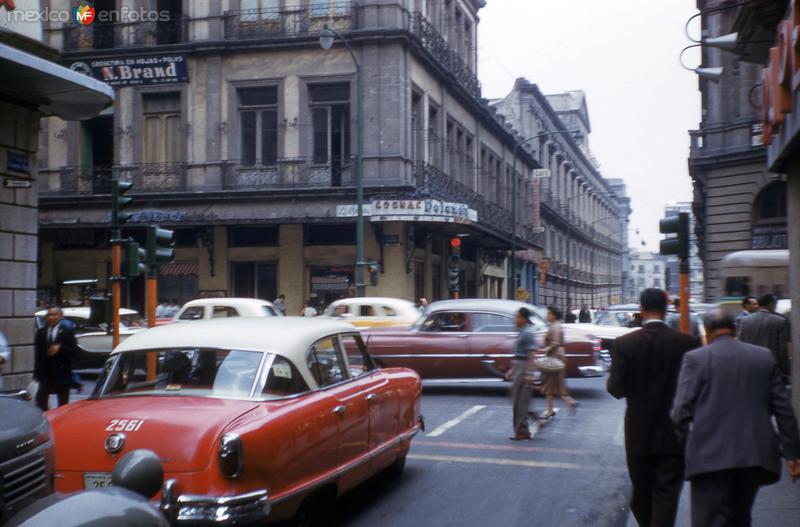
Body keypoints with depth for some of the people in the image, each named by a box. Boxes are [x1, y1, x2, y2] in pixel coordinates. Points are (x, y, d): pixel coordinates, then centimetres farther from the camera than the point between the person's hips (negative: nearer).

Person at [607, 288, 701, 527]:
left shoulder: (624, 344, -10)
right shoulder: (688, 343, -9)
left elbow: (617, 389, -11)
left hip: (639, 433, 1)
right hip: (674, 434, -1)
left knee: (641, 493, 18)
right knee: (666, 494, 2)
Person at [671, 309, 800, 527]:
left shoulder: (695, 358, -4)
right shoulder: (765, 357, 8)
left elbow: (682, 410, -9)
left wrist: (681, 448, 4)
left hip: (710, 457, -4)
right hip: (755, 457, 4)